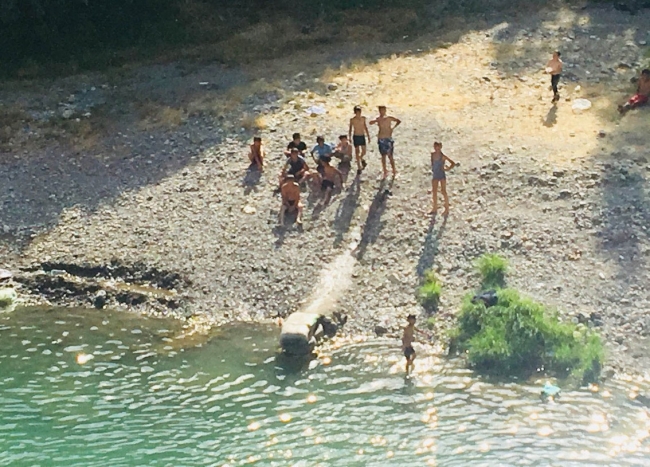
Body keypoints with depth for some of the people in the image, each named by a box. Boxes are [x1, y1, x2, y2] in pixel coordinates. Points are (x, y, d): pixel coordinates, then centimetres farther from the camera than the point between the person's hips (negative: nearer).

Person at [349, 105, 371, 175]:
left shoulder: (363, 118, 2)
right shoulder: (352, 120, -6)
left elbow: (365, 128, 11)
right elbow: (350, 129, 1)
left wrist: (368, 136, 11)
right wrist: (349, 138, -4)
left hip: (362, 136, 3)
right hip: (356, 137, -3)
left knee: (364, 152, 4)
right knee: (357, 152, -1)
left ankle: (361, 159, 39)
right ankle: (359, 167, 6)